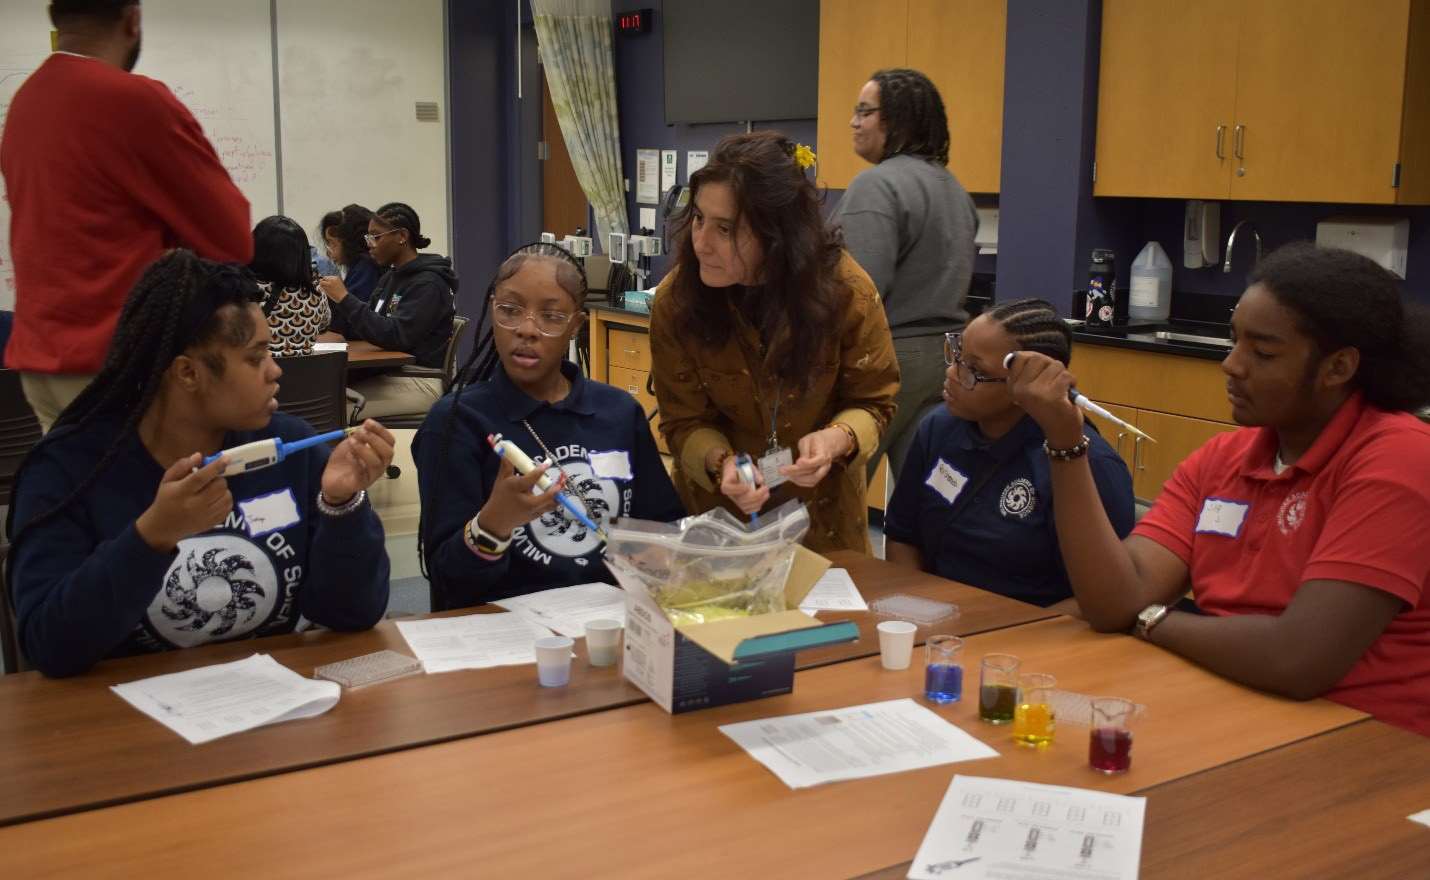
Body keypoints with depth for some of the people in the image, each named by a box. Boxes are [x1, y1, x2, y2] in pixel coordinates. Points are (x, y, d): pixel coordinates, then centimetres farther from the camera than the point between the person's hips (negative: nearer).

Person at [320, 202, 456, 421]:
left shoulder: (429, 283, -11)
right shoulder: (390, 278, 15)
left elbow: (396, 337, -22)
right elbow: (356, 332, 17)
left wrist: (346, 299, -19)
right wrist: (333, 299, 2)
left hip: (420, 383, -8)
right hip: (387, 374, 8)